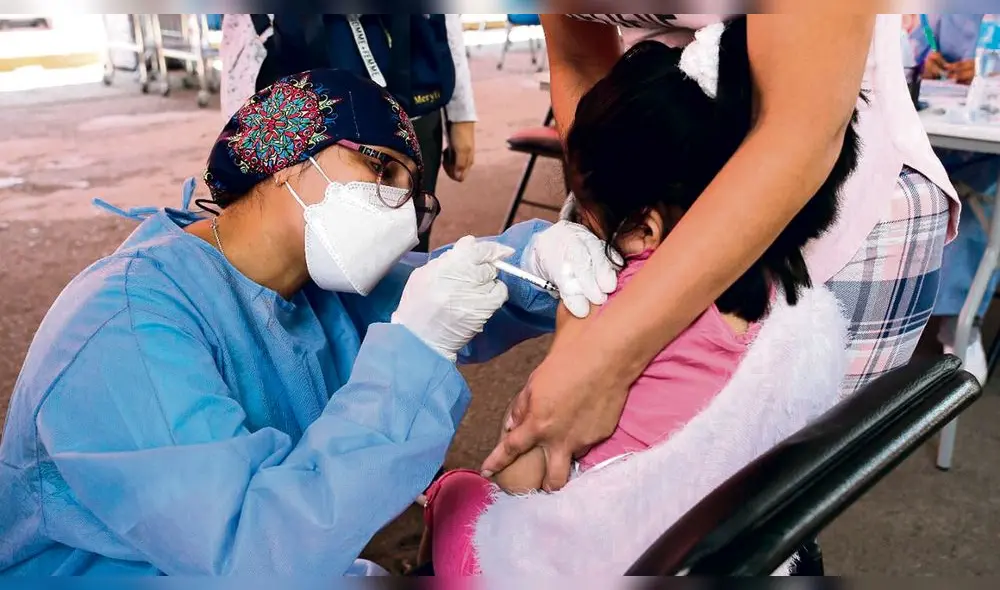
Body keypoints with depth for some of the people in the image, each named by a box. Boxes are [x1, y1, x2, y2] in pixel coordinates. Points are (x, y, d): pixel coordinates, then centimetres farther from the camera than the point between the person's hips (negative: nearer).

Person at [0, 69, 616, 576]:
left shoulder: (315, 277, -4)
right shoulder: (129, 332, -27)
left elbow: (460, 300, 5)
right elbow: (258, 555, -34)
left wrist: (538, 254, -17)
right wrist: (413, 348, -36)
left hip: (298, 563, 7)